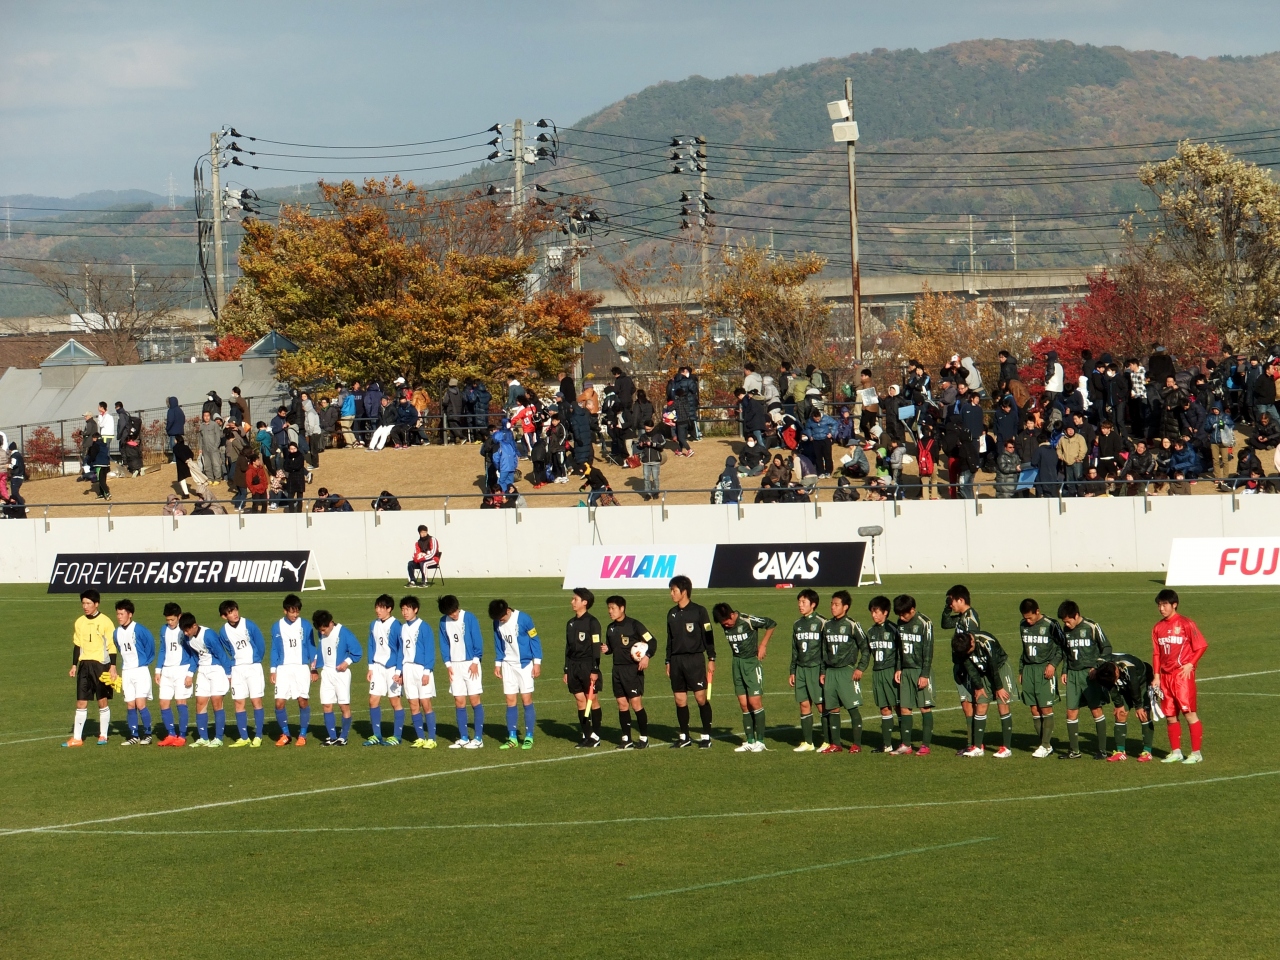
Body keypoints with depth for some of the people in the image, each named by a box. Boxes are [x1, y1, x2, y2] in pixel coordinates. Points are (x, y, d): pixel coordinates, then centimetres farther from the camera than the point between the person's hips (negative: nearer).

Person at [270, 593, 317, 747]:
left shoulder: (305, 626, 2)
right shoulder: (277, 627, 5)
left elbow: (311, 647, 6)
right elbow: (274, 650, 10)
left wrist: (313, 667, 0)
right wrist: (273, 670, 5)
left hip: (302, 667, -1)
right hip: (283, 669, 1)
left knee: (303, 701, -3)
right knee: (279, 703, -6)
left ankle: (302, 734, 10)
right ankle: (285, 734, 12)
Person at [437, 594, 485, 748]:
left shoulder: (469, 618, -7)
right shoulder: (444, 622, 5)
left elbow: (478, 640, -6)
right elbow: (444, 643, 10)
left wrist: (475, 661, -10)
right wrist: (448, 664, 1)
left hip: (470, 664, -4)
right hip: (454, 665, 4)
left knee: (474, 700, -4)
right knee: (459, 702, 3)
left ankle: (478, 738, -1)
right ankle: (463, 738, 9)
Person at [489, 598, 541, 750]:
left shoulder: (523, 619, -14)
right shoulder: (497, 623, 0)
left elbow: (535, 640, -8)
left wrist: (537, 663, -10)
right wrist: (497, 664, 9)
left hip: (525, 664, -4)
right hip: (508, 664, 4)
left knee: (526, 699, -5)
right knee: (510, 701, 2)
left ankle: (529, 737, -1)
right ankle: (512, 737, 7)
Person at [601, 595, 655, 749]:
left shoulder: (633, 625, -9)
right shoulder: (610, 628, 12)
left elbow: (651, 641, -8)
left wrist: (646, 656, -23)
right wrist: (605, 649, 0)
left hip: (633, 669, -7)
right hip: (617, 670, 7)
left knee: (636, 703, -7)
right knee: (622, 704, 7)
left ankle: (644, 738, 0)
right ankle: (626, 738, 13)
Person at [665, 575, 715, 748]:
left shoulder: (699, 611, -4)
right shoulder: (672, 614, 12)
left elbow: (708, 636, -3)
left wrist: (711, 659, -5)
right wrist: (668, 662, 18)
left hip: (694, 659, -5)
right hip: (676, 661, 5)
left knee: (701, 698, -6)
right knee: (680, 700, 4)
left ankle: (706, 736, 0)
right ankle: (684, 737, 13)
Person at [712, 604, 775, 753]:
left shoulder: (748, 621, -18)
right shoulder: (725, 625, 1)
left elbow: (772, 624, -7)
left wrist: (763, 645, -6)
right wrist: (735, 660, 11)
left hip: (752, 662, -6)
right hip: (737, 663, 6)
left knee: (755, 702, -8)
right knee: (744, 705, 5)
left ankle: (760, 741, -2)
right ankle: (750, 741, 10)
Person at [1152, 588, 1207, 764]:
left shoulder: (1186, 624, -7)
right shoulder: (1158, 628, 10)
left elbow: (1201, 646, -4)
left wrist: (1190, 664, -12)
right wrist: (1156, 676, 8)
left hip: (1183, 675, -6)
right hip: (1165, 676, 6)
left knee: (1190, 713, -7)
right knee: (1170, 716, 8)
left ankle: (1196, 753, -3)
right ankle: (1175, 752, 17)